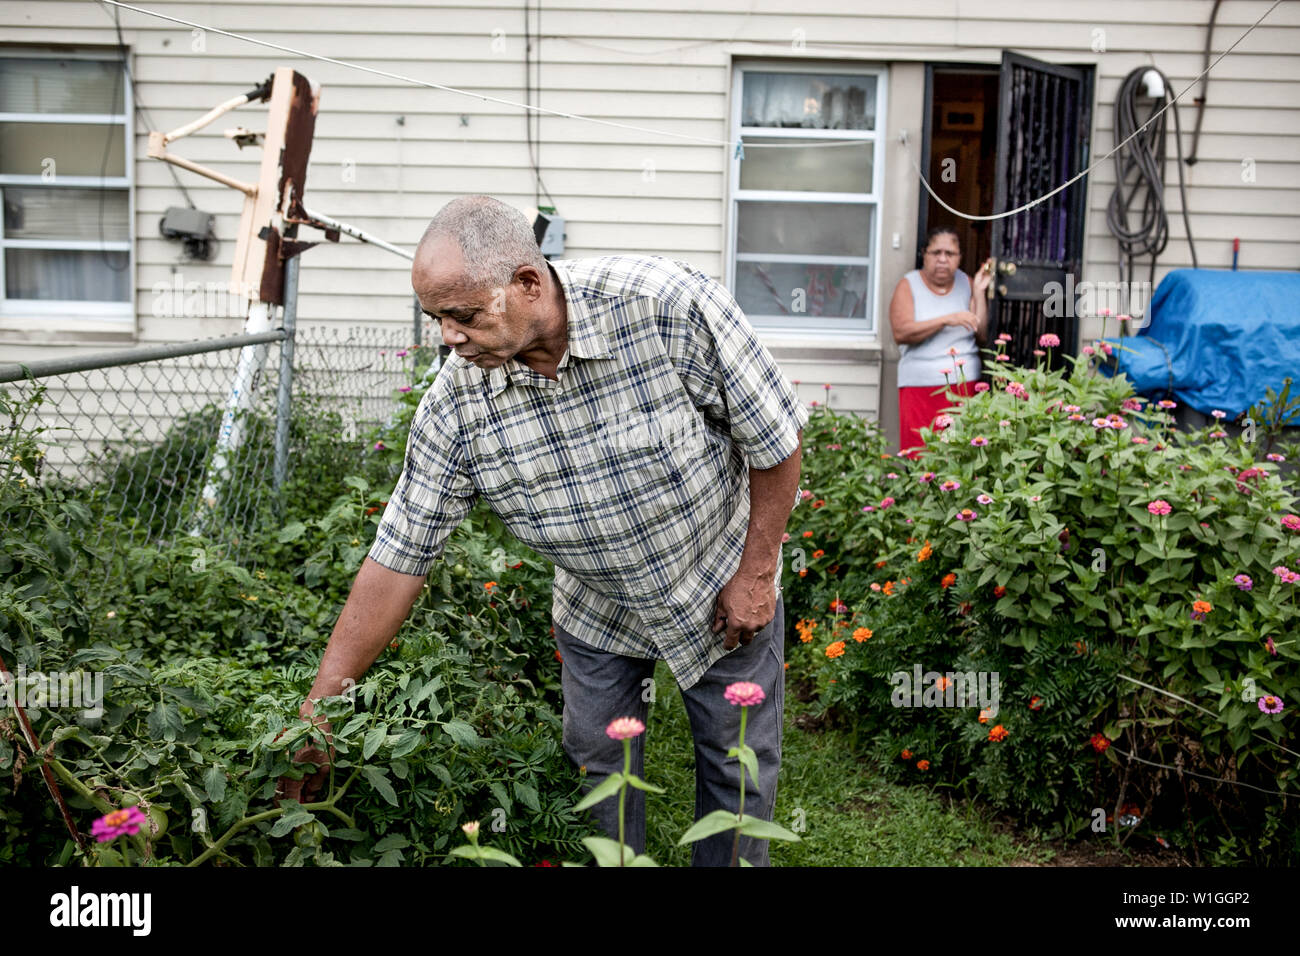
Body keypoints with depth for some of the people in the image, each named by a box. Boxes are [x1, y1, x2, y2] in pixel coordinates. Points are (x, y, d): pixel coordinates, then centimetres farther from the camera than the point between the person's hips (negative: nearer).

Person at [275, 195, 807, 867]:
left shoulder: (669, 306, -32)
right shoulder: (455, 405, -22)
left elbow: (776, 436, -19)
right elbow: (399, 555, -15)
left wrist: (756, 573, -14)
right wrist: (320, 705, -15)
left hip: (723, 587, -2)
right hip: (596, 609, 2)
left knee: (738, 766, 10)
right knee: (597, 766, 12)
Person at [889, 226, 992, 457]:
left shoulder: (966, 284, 13)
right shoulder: (909, 285, 5)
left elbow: (983, 336, 5)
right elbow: (901, 332, -12)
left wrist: (980, 292, 0)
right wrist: (946, 319, -17)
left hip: (965, 384, 3)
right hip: (921, 386, -2)